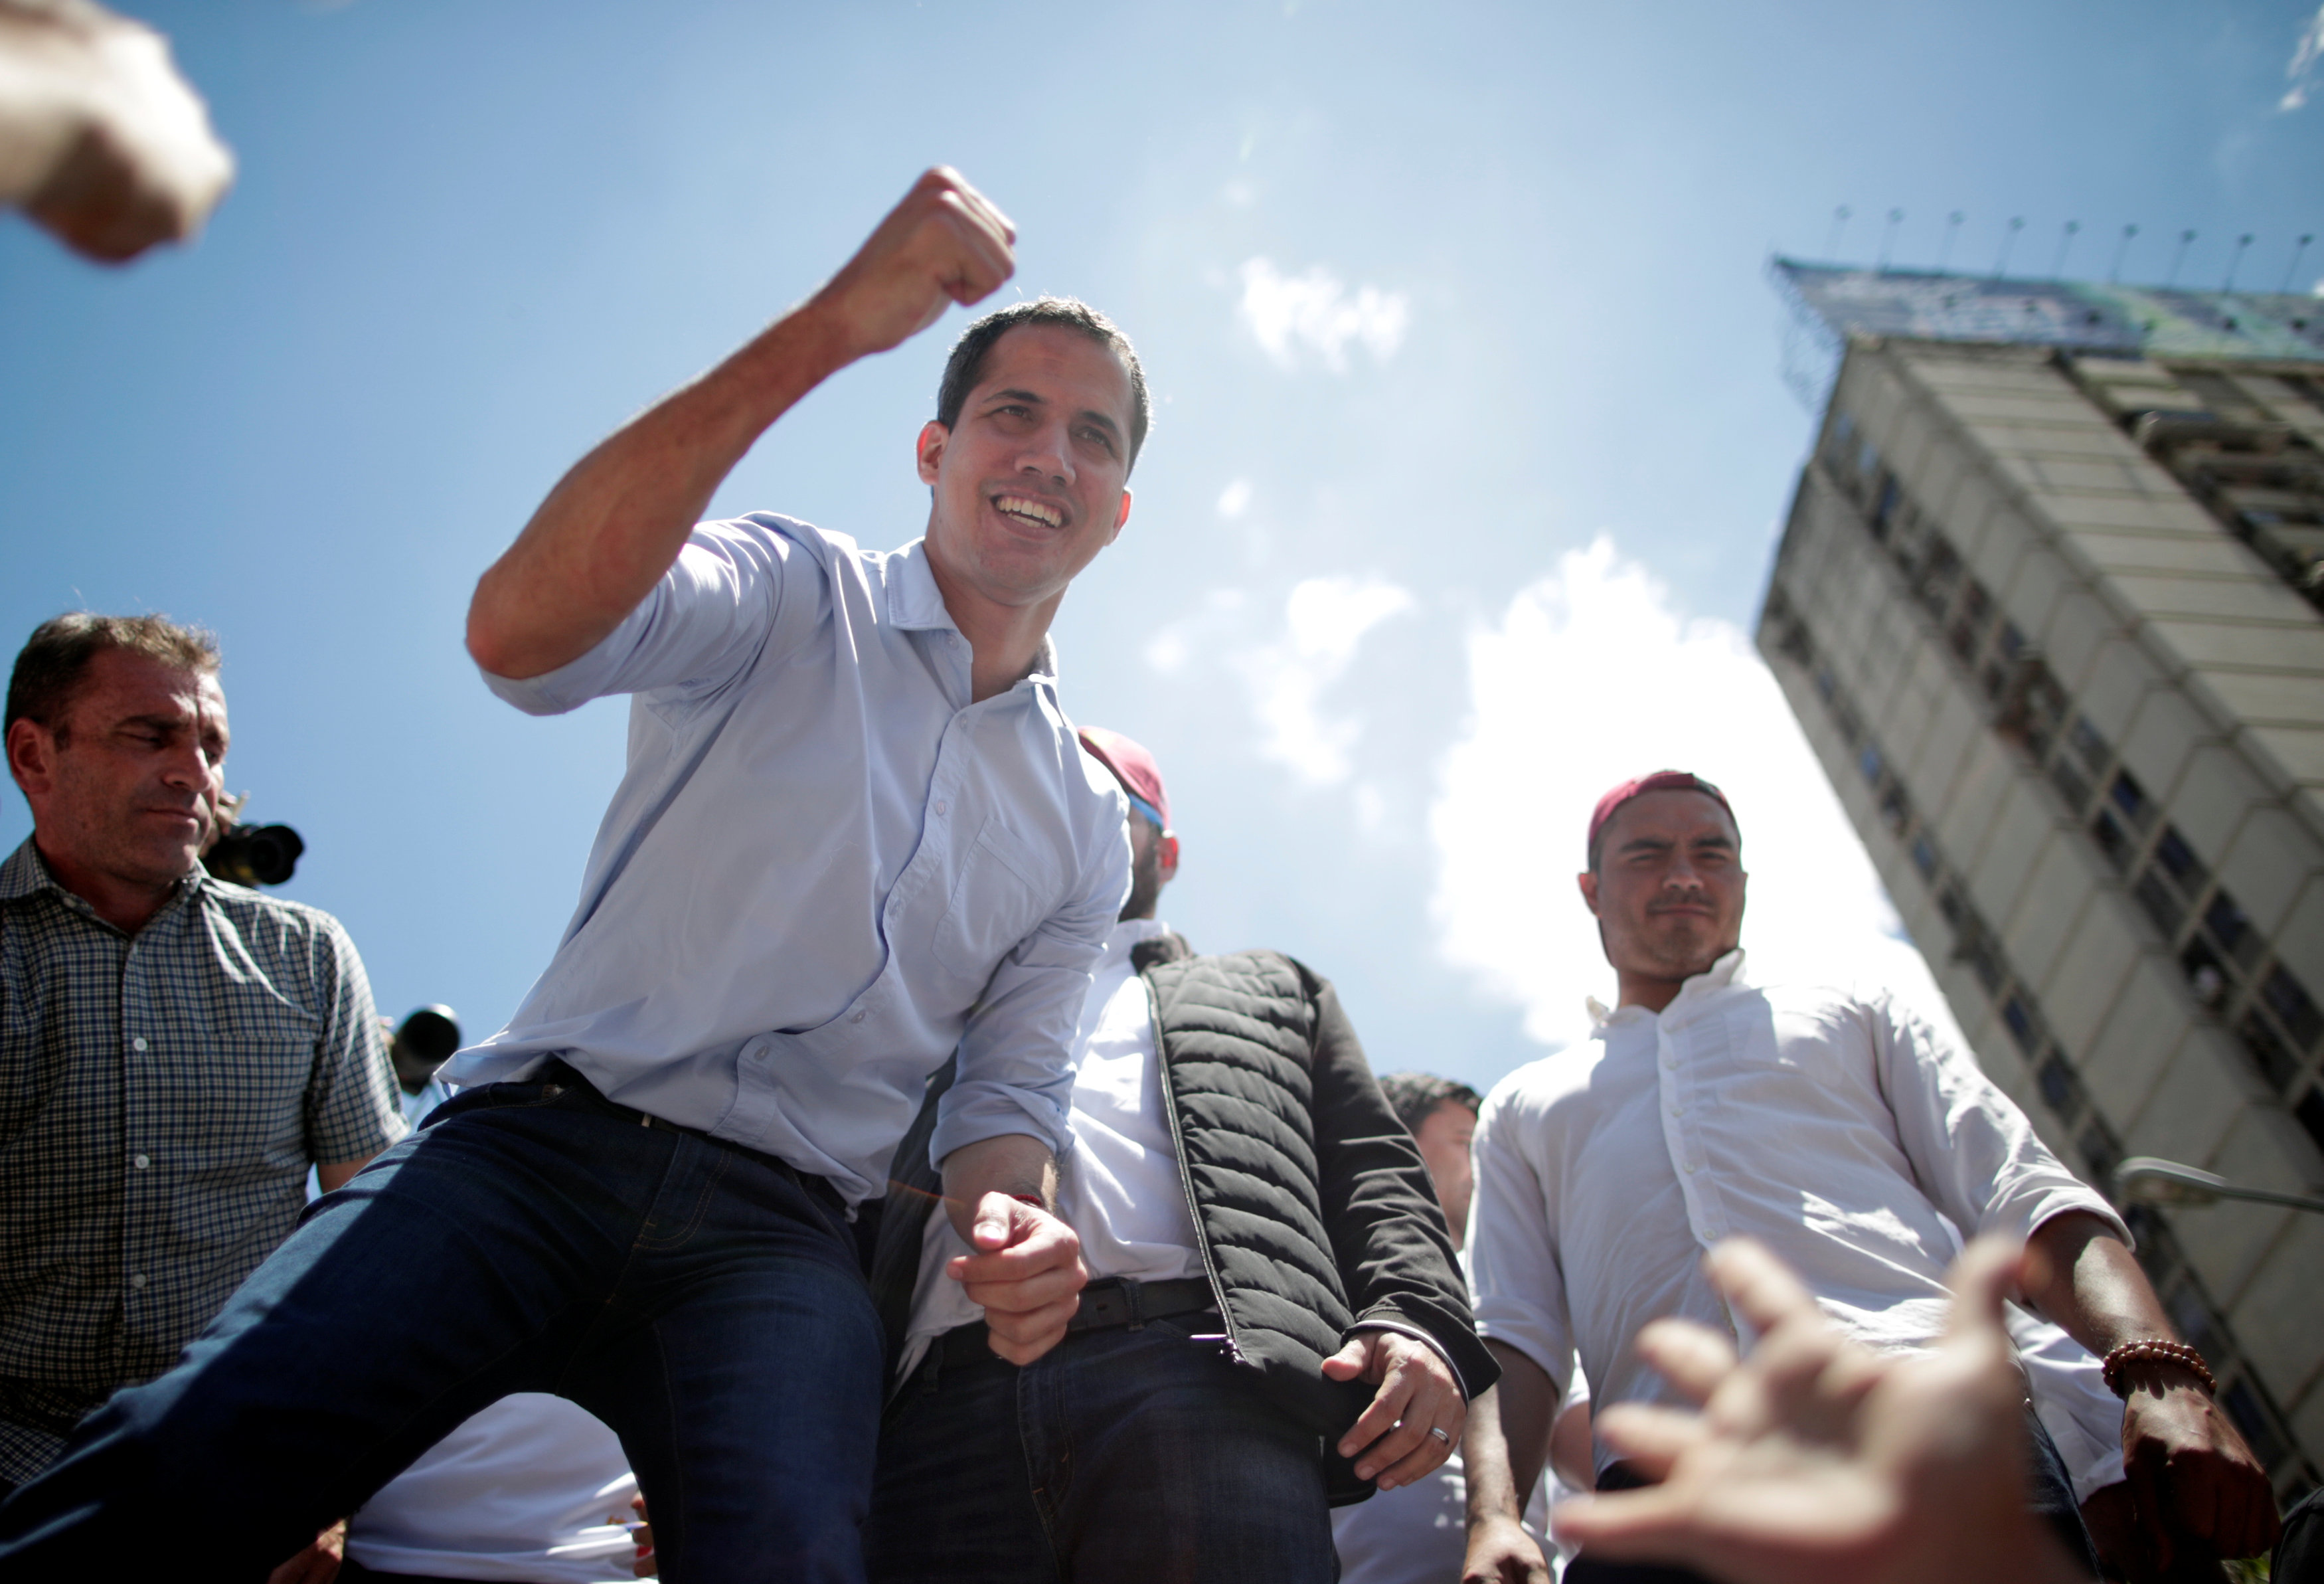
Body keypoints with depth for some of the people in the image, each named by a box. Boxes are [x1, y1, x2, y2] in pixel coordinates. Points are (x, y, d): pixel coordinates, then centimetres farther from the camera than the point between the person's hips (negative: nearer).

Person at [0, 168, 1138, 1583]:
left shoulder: (1083, 822, 16)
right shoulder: (790, 592, 3)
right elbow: (522, 631, -18)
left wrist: (1014, 1219, -8)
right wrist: (832, 327, -25)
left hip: (780, 1231, 3)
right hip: (544, 1139, -2)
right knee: (173, 1465, -26)